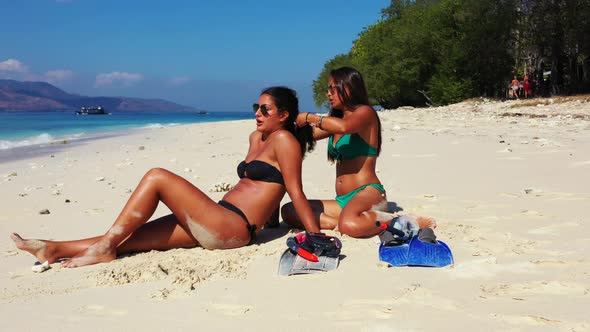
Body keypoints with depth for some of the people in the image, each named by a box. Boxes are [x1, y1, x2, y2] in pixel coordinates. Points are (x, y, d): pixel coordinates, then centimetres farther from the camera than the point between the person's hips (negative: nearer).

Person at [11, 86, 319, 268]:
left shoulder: (284, 139, -5)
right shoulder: (257, 138, 21)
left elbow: (296, 192, -9)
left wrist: (317, 238, -13)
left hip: (233, 228, -9)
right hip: (218, 223, 9)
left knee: (157, 177, -14)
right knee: (130, 237, 3)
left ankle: (105, 247, -9)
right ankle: (55, 250, 4)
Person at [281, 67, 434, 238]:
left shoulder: (365, 112, -4)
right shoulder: (336, 119, 20)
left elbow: (344, 127, -25)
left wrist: (309, 117, -13)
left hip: (368, 192, -8)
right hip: (342, 200, 8)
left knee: (349, 225, -41)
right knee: (288, 211, -10)